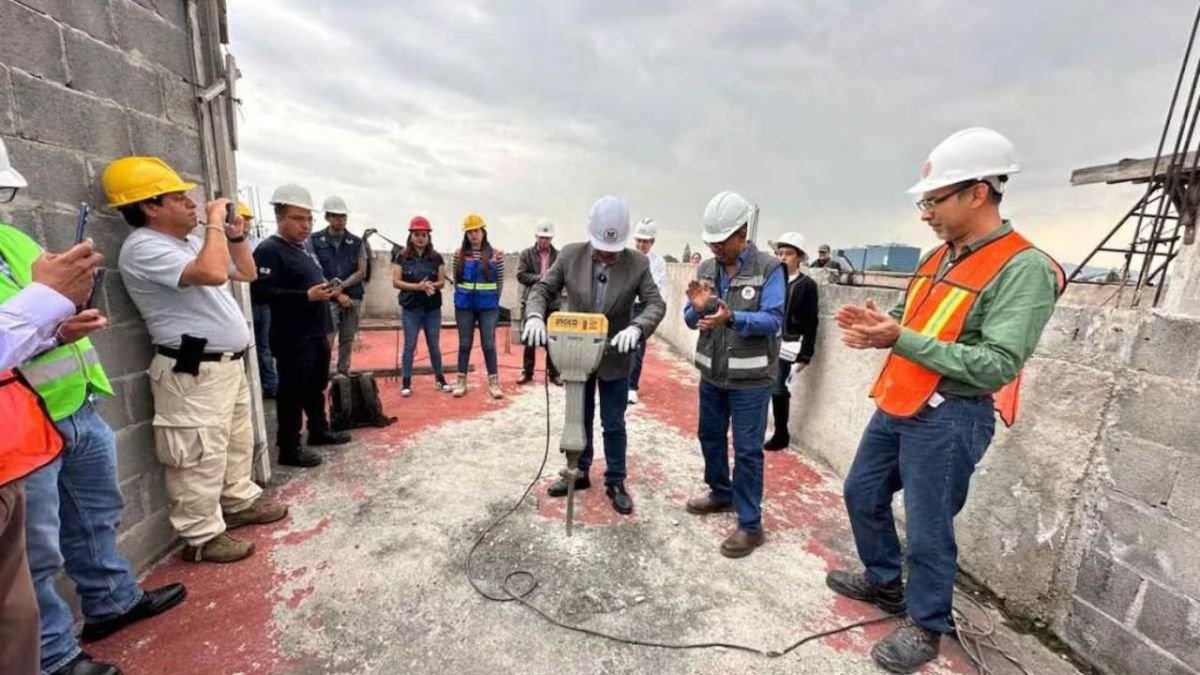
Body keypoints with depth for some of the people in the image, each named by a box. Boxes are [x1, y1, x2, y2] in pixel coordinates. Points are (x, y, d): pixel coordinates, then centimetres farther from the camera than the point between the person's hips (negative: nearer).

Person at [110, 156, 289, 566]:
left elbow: (247, 273, 23)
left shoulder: (191, 242, 14)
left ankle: (241, 502, 35)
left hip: (229, 364, 10)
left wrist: (236, 235, 8)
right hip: (193, 372, -10)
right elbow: (213, 273, -33)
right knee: (202, 458, -1)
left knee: (238, 443, 20)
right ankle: (201, 537, 12)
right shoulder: (143, 247, -16)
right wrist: (215, 221, -20)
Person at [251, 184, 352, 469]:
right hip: (292, 338, -9)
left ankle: (319, 430, 34)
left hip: (317, 334, 9)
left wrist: (327, 291, 12)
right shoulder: (269, 250, -13)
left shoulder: (305, 249, 17)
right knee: (293, 392, -1)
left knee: (317, 387, 19)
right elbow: (261, 292, -24)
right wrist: (306, 296, -28)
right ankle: (289, 448, 10)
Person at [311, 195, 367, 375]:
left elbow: (361, 272, 1)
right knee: (325, 342, -9)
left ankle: (344, 375, 22)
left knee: (347, 341, 10)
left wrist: (340, 286, -10)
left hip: (353, 298, 2)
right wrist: (337, 294, -9)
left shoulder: (357, 242, 7)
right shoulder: (315, 240, 1)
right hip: (328, 299, -2)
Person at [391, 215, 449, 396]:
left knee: (434, 345, 9)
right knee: (410, 345, 3)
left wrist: (432, 285, -18)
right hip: (410, 308, -2)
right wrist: (418, 286, -17)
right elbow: (396, 282, -4)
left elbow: (442, 282, 4)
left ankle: (439, 379, 21)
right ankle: (406, 382, 12)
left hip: (433, 308, 2)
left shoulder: (436, 257, 5)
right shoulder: (401, 256, 0)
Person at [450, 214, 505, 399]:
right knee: (464, 344, 8)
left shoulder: (496, 254, -2)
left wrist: (493, 300, 6)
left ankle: (494, 383, 8)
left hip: (488, 306, -1)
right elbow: (456, 279, 10)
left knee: (489, 344, 1)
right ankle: (461, 382, 17)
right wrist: (462, 296, 9)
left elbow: (500, 281, 4)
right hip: (464, 305, 2)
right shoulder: (459, 254, 3)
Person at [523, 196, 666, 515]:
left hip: (615, 357, -2)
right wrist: (536, 316, -26)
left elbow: (656, 303, -15)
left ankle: (615, 482, 28)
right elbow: (543, 289, -6)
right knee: (579, 419, 17)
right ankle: (579, 473, 36)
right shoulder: (570, 255, -8)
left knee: (614, 424, 10)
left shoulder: (638, 263, -12)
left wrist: (637, 327, -36)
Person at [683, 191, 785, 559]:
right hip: (712, 374, 6)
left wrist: (731, 318, -34)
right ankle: (721, 493, 42)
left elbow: (773, 320, -18)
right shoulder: (705, 269, 3)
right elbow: (691, 321, 3)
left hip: (750, 378, -5)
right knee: (710, 436, 19)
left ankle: (750, 525, 17)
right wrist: (698, 308, -20)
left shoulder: (769, 268, -10)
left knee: (747, 450, 2)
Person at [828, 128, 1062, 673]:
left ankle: (926, 626, 31)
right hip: (895, 407, 8)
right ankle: (885, 583, 41)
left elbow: (997, 366, -22)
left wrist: (899, 339, -27)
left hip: (949, 420, -8)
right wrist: (874, 325, -6)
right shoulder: (938, 258, 9)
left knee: (928, 531, 6)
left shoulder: (1025, 268, -15)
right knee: (862, 494, 19)